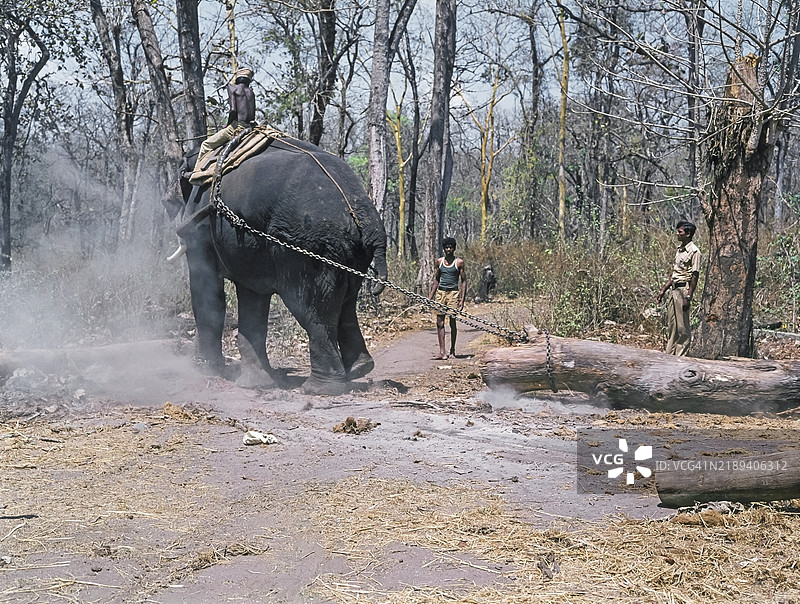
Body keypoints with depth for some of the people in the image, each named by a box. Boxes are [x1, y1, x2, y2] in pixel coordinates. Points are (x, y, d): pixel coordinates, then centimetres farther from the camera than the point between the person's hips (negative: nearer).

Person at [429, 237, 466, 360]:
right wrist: (430, 297, 11)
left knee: (452, 322, -3)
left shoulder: (459, 262, 0)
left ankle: (452, 350, 7)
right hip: (440, 292, 3)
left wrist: (462, 300, -8)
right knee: (440, 323, -2)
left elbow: (463, 281, 0)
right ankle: (442, 351, -2)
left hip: (453, 293, -3)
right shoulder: (439, 261, 10)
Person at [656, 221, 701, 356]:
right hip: (674, 289, 9)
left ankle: (681, 357, -2)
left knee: (683, 327, -5)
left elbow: (695, 276, -15)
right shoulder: (679, 249, 17)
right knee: (672, 325, 11)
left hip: (684, 289, -9)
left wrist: (688, 297, -21)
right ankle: (669, 355, 16)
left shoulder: (694, 251, -11)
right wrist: (663, 290, 20)